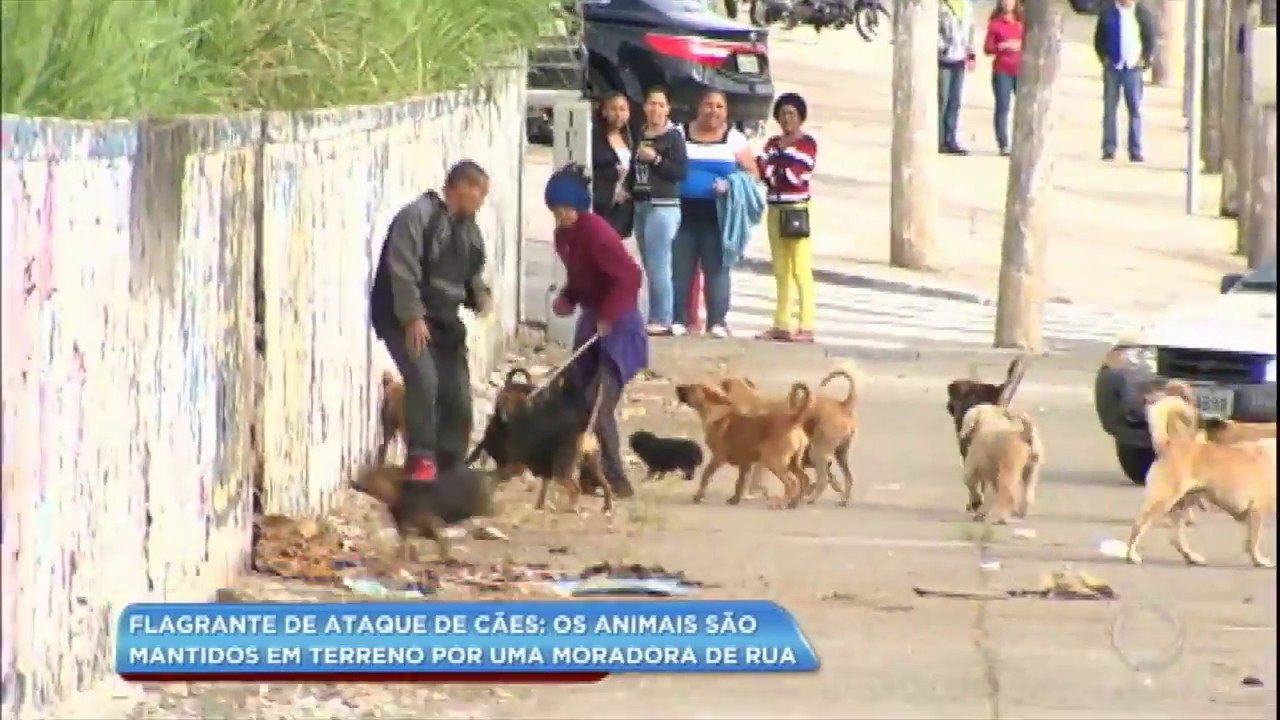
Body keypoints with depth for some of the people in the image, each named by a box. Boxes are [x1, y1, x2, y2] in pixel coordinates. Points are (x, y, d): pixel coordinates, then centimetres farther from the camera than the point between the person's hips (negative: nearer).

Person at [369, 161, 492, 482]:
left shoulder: (469, 229, 14)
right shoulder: (418, 216, -13)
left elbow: (470, 275, 24)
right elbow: (402, 270, -19)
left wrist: (479, 294, 1)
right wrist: (412, 317, -24)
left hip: (444, 322, 8)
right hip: (405, 319, -8)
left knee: (458, 395, 4)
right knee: (424, 380, -25)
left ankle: (450, 467, 14)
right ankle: (421, 458, -18)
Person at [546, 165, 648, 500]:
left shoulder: (596, 231, -21)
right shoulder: (563, 235, 7)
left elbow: (629, 275, -27)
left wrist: (609, 316, -25)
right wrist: (566, 299, 1)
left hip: (617, 326, -9)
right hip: (592, 322, 10)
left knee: (599, 407, -15)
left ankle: (616, 480, -10)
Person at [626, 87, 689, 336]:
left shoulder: (673, 136, -4)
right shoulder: (639, 136, 16)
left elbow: (682, 171, -11)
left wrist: (656, 159, -16)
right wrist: (628, 188, 10)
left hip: (663, 206, -7)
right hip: (640, 205, 7)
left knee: (658, 266, -11)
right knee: (650, 267, 9)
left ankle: (662, 320, -9)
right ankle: (656, 318, 12)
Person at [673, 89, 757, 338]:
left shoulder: (734, 139, 6)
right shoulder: (680, 135, 10)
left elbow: (752, 174, 5)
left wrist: (731, 186, -13)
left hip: (718, 215, -1)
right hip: (684, 213, 1)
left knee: (716, 268, -2)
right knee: (681, 267, -1)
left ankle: (717, 321, -1)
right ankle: (679, 319, 3)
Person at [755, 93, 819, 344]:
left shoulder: (807, 143, -2)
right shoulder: (773, 143, 15)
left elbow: (799, 176, -12)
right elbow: (765, 174, 4)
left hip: (797, 211, -7)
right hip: (775, 210, 7)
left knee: (800, 270, -11)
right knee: (781, 271, 9)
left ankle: (806, 327, -14)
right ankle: (781, 325, 12)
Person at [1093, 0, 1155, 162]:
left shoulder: (1142, 13, 2)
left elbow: (1151, 37, 8)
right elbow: (1099, 38, 9)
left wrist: (1145, 59, 0)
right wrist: (1104, 58, -1)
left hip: (1133, 66, -1)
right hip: (1113, 66, 1)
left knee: (1135, 109, -2)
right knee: (1109, 108, 1)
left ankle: (1136, 151, 1)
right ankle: (1109, 149, 5)